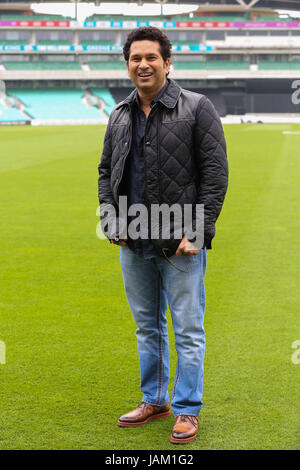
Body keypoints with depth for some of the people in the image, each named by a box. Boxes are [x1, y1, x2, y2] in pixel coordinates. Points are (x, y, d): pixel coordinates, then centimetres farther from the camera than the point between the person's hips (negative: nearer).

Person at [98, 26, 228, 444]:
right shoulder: (120, 116, 11)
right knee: (147, 326, 15)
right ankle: (155, 401, 29)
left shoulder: (197, 109, -5)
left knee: (188, 330, 0)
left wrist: (197, 232, -14)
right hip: (133, 243, 5)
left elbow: (215, 174, -8)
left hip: (181, 243, -5)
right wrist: (111, 220, 4)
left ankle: (187, 411, 12)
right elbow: (107, 171, 19)